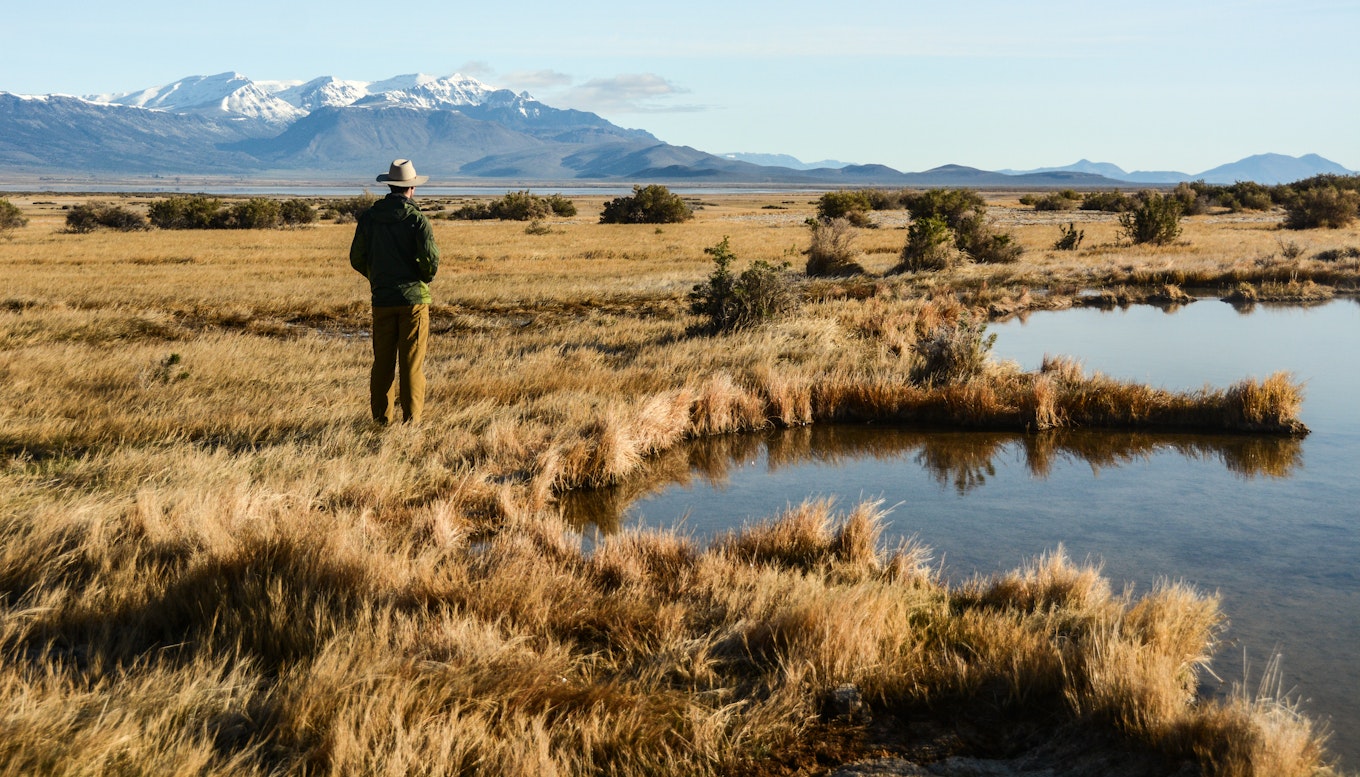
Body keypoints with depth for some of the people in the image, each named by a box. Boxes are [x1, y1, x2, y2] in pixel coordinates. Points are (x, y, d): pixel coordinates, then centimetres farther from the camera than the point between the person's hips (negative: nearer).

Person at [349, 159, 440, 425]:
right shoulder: (417, 218, -9)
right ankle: (411, 418, 2)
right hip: (414, 297, -3)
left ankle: (382, 416, 13)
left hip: (382, 299, 3)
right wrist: (426, 278, 6)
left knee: (383, 360, 10)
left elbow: (357, 258, 4)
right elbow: (431, 260, -15)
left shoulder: (369, 216, 2)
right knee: (412, 362, 1)